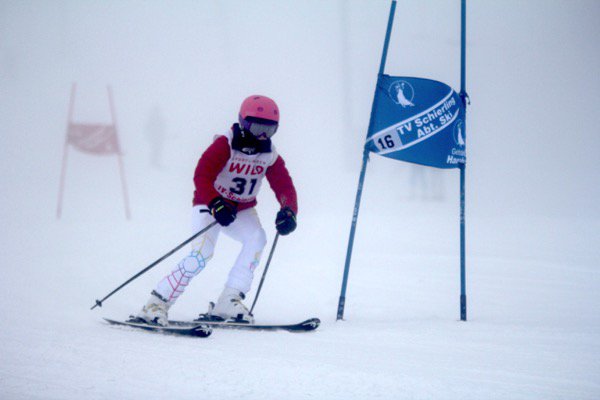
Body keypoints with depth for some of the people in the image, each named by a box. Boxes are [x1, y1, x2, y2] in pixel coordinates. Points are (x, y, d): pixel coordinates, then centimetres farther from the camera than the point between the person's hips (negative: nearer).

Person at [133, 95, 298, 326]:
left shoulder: (270, 156, -4)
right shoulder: (225, 145, -20)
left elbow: (285, 187, -10)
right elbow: (202, 177, -31)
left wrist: (288, 211, -31)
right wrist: (216, 205, -46)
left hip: (242, 210, 5)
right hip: (210, 205, -5)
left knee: (257, 238, -24)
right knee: (202, 253, -26)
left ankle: (229, 302, -19)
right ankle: (156, 305, -20)